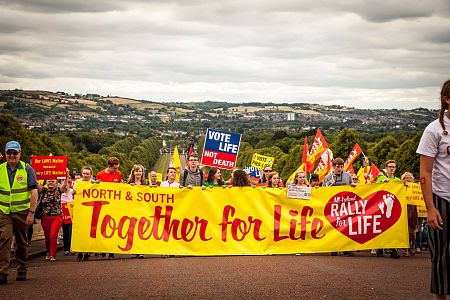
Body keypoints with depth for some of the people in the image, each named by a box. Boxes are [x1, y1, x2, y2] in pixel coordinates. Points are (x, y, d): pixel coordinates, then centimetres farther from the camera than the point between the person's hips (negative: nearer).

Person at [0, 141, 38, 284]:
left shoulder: (27, 169, -1)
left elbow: (34, 192, -3)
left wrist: (32, 212, -10)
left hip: (22, 212, -1)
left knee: (22, 242, 10)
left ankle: (22, 271, 24)